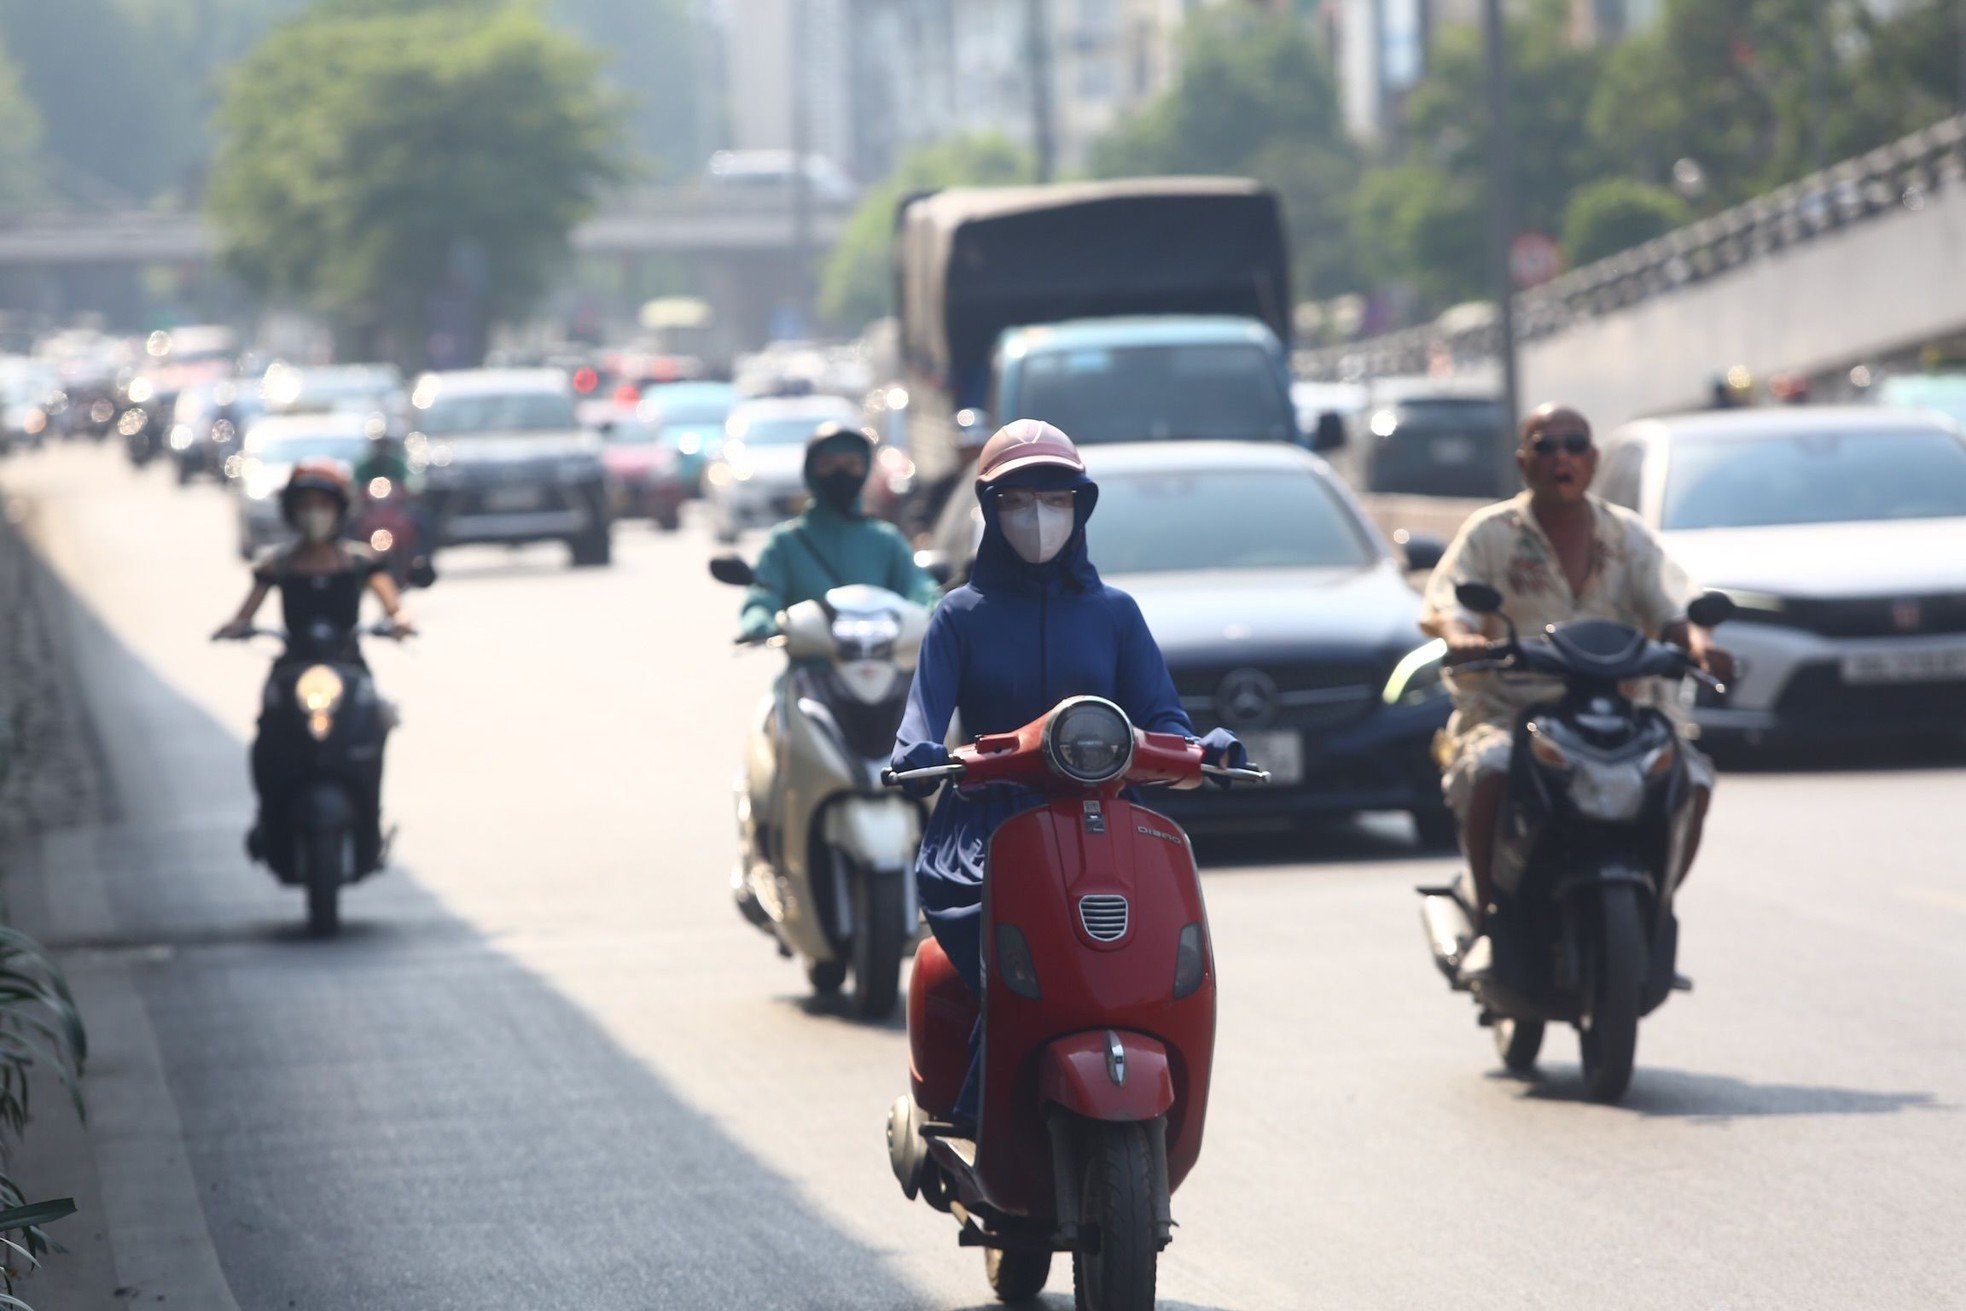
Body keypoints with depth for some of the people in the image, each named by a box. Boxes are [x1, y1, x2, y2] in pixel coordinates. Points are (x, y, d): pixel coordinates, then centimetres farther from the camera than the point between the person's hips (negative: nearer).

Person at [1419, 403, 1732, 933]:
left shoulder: (1628, 535, 14)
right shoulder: (1489, 534, 6)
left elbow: (1672, 605, 0)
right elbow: (1443, 602, -9)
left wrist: (1698, 643, -24)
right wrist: (1459, 636, -34)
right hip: (1510, 709, -2)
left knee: (1692, 781, -23)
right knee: (1492, 772, -35)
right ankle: (1489, 911, -18)